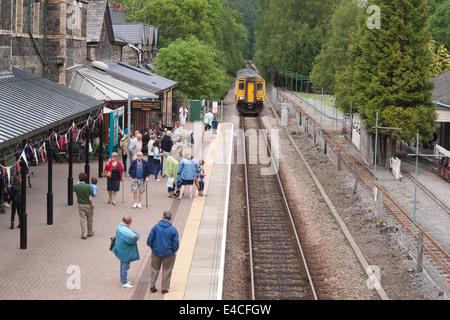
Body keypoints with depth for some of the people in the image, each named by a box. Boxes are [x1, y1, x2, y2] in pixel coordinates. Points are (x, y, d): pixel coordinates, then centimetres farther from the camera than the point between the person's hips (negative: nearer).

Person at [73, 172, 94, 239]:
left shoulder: (76, 186, -12)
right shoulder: (88, 186, -21)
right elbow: (93, 194, -11)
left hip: (80, 205, 2)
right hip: (88, 205, -2)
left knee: (83, 219, 8)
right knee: (90, 219, 17)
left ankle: (84, 234, 8)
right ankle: (90, 232, 29)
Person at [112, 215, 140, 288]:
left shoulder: (120, 227, 2)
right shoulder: (125, 230, -28)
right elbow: (135, 237, -34)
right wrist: (133, 231, -13)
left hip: (122, 250, 10)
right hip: (125, 251, -10)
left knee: (123, 265, 21)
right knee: (125, 266, -1)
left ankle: (123, 280, 32)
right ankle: (124, 282, 6)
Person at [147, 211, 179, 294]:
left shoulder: (156, 226, -10)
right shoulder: (173, 229, -13)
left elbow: (149, 239, -6)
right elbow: (176, 244, -9)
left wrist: (152, 247, 10)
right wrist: (174, 250, 9)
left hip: (156, 252, 1)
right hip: (168, 253, -1)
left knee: (155, 269, 18)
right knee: (166, 271, 12)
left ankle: (152, 286, 21)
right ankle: (164, 288, 17)